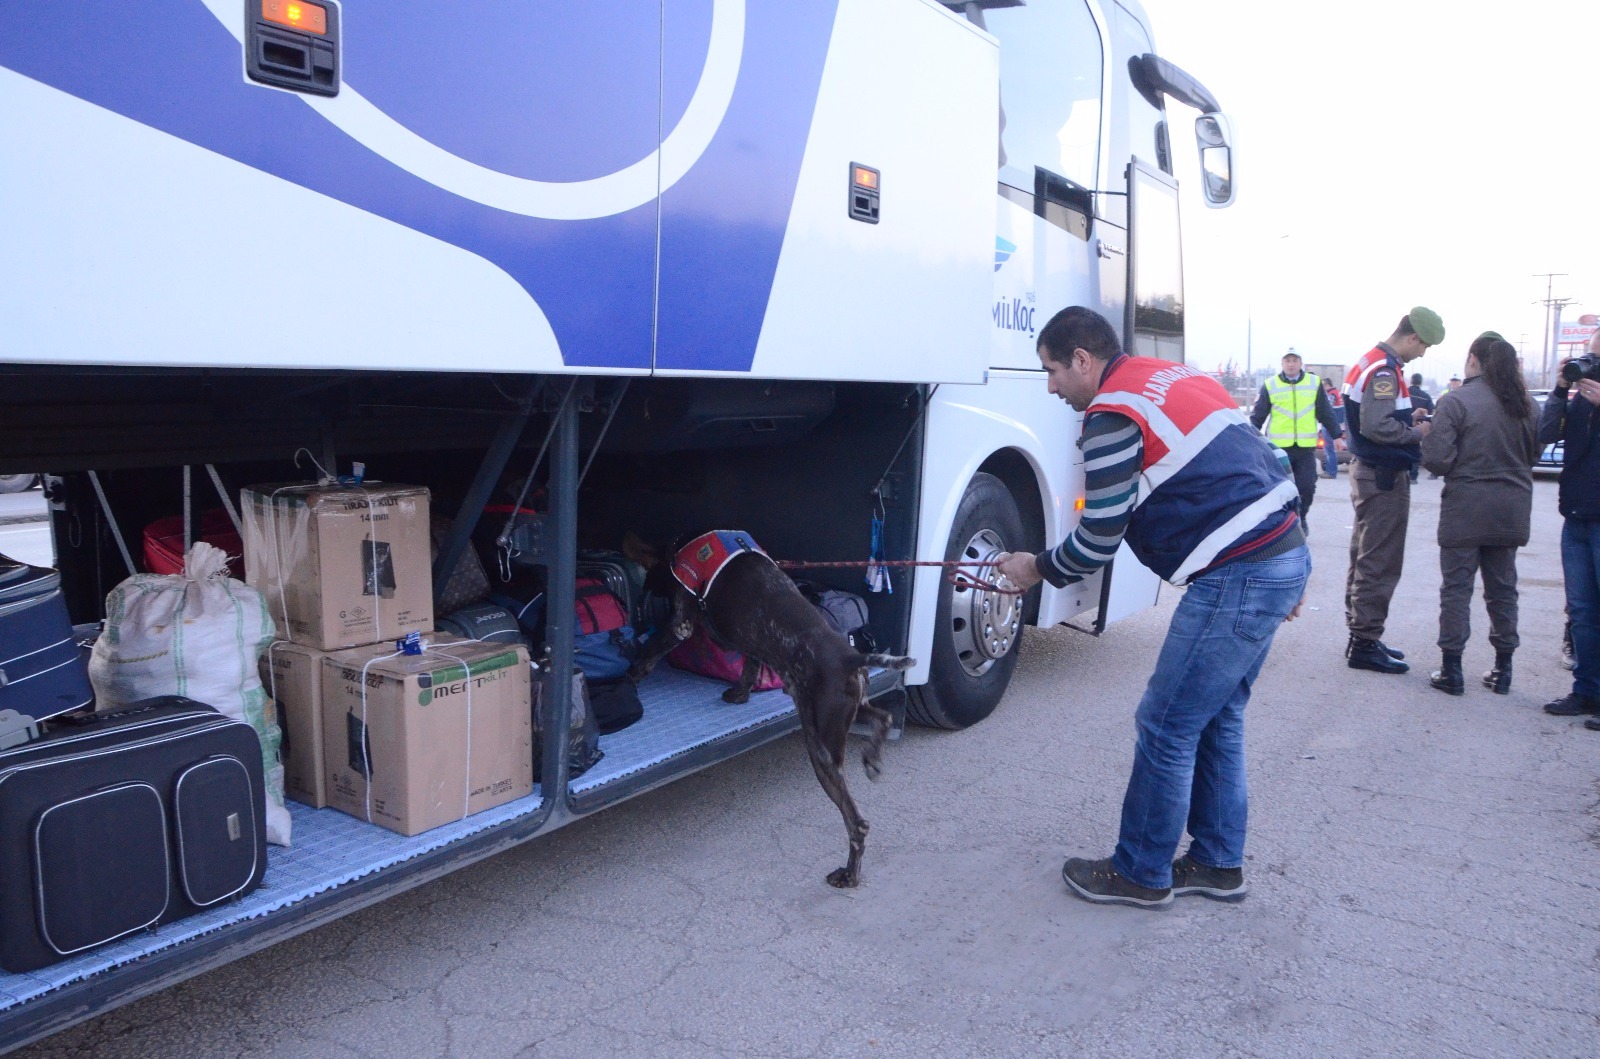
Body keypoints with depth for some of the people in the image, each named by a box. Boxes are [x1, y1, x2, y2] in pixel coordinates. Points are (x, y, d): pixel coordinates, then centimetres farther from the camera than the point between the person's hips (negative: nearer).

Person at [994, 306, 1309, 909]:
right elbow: (1262, 460, 19)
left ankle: (1141, 873, 16)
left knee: (1166, 728, 2)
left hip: (1237, 579, -10)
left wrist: (1038, 570, 10)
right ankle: (1218, 863, 31)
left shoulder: (1113, 415, -12)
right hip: (1286, 557, 10)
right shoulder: (1176, 377, 17)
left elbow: (1098, 543, -9)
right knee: (1217, 719, 19)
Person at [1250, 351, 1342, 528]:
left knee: (1307, 487, 1)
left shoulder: (1314, 383, 7)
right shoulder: (1270, 385, 2)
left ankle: (1300, 519, 22)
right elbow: (1257, 416, 5)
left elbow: (1326, 413, 12)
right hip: (1279, 447, -1)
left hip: (1306, 447, 2)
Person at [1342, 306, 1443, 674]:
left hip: (1370, 471, 11)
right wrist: (1416, 432, -13)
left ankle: (1361, 635, 25)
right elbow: (1377, 427, -27)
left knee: (1365, 558, 16)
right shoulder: (1384, 370, -19)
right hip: (1384, 477, -11)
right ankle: (1365, 643, 1)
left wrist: (1407, 418, 8)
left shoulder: (1368, 362, 13)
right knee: (1379, 563, -4)